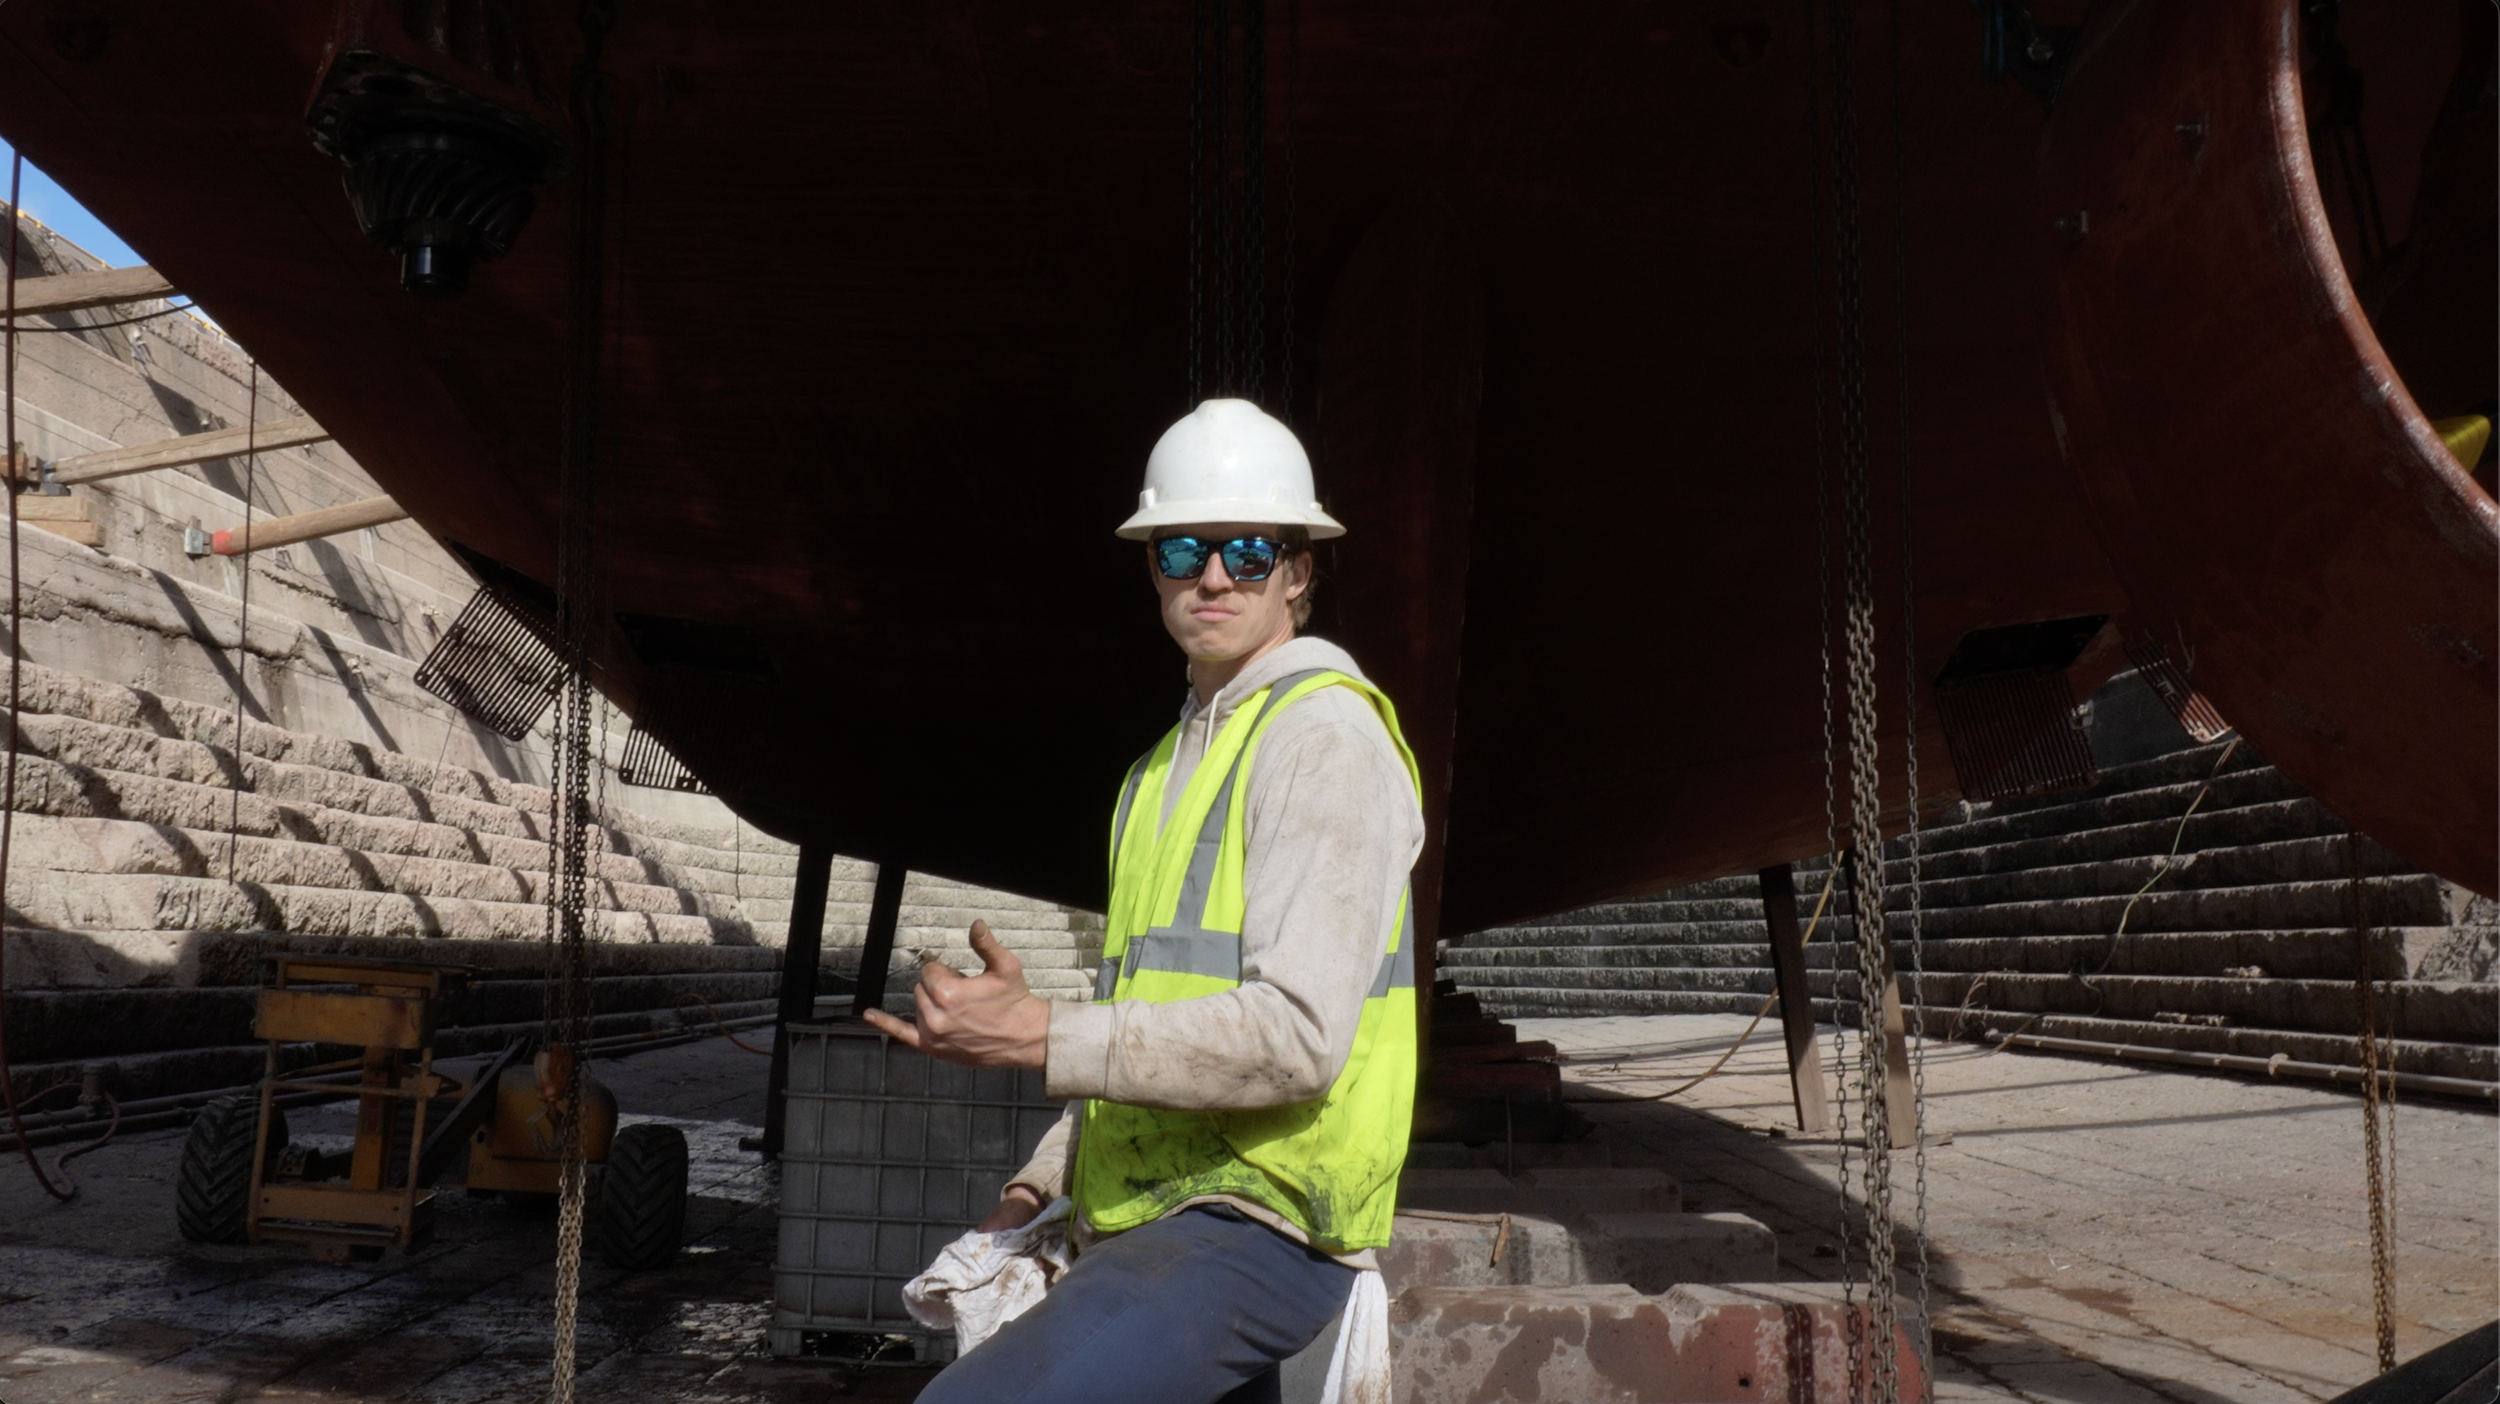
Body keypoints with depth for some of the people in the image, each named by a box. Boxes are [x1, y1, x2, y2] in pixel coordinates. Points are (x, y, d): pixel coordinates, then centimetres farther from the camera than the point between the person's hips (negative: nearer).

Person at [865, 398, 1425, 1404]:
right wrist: (1042, 1179, 17)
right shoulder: (1173, 762, 19)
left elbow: (1296, 1036, -22)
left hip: (1249, 1231, -9)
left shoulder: (1324, 735, -11)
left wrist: (1037, 1037, -23)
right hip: (1157, 1226, 10)